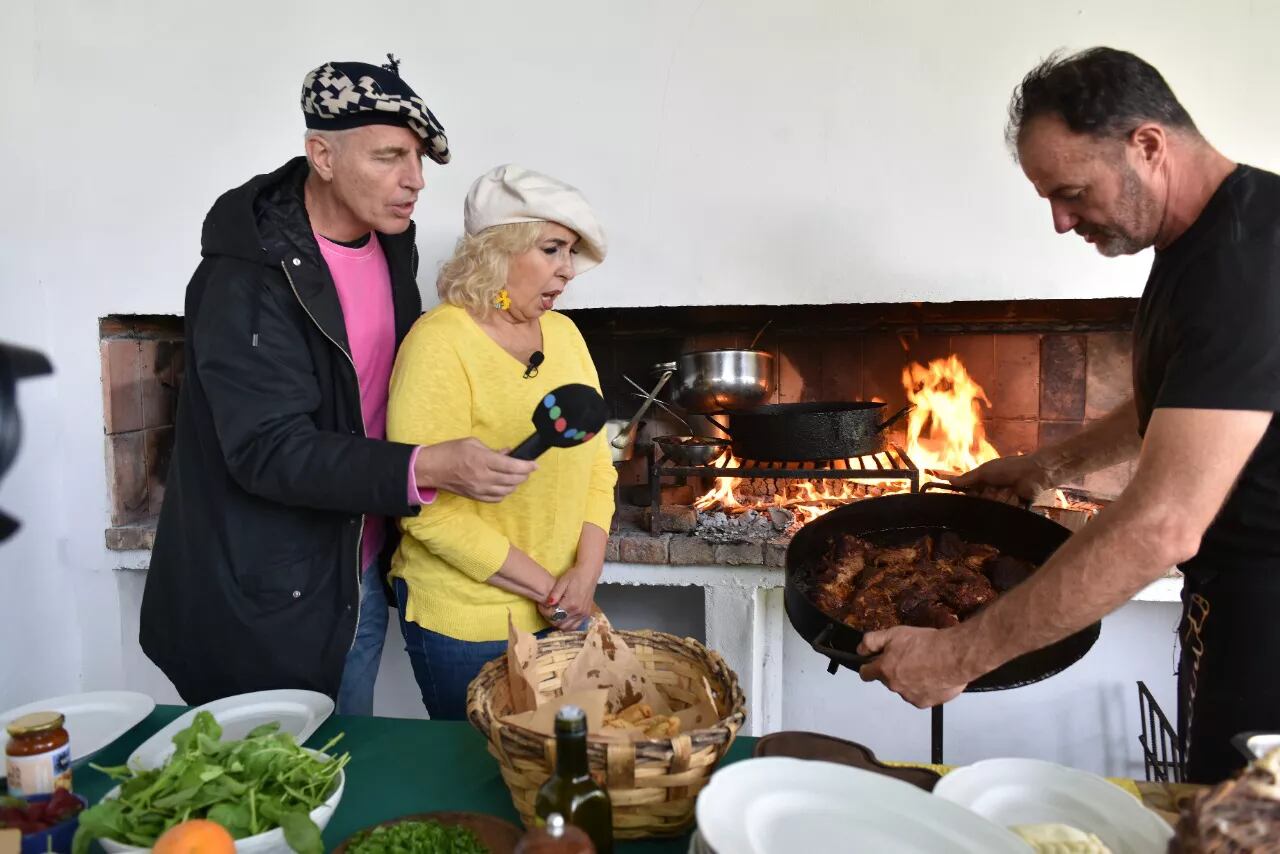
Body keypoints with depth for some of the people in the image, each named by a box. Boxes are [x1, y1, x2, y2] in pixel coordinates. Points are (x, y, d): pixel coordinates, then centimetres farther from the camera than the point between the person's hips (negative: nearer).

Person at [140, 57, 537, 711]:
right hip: (266, 601, -7)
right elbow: (269, 450, -27)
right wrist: (427, 468, -37)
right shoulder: (248, 277, -22)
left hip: (362, 580, 7)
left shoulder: (390, 242, 2)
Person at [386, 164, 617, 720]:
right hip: (466, 623, -6)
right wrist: (544, 586, -16)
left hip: (564, 609, 6)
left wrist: (586, 572, -8)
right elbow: (429, 508, -21)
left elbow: (597, 463, 6)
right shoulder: (439, 342, -16)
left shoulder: (563, 333, 4)